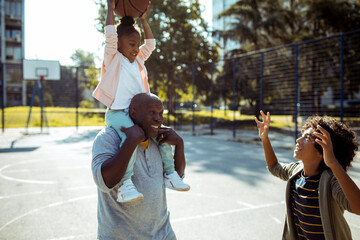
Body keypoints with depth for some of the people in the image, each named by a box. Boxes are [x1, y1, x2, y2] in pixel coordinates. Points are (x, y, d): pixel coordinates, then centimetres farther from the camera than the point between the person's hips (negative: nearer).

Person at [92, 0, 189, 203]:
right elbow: (110, 35, -8)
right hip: (117, 112, -7)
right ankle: (125, 184, -36)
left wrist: (144, 20, 27)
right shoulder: (114, 59, 4)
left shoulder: (138, 60, 22)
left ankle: (170, 173, 10)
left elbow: (150, 43, 26)